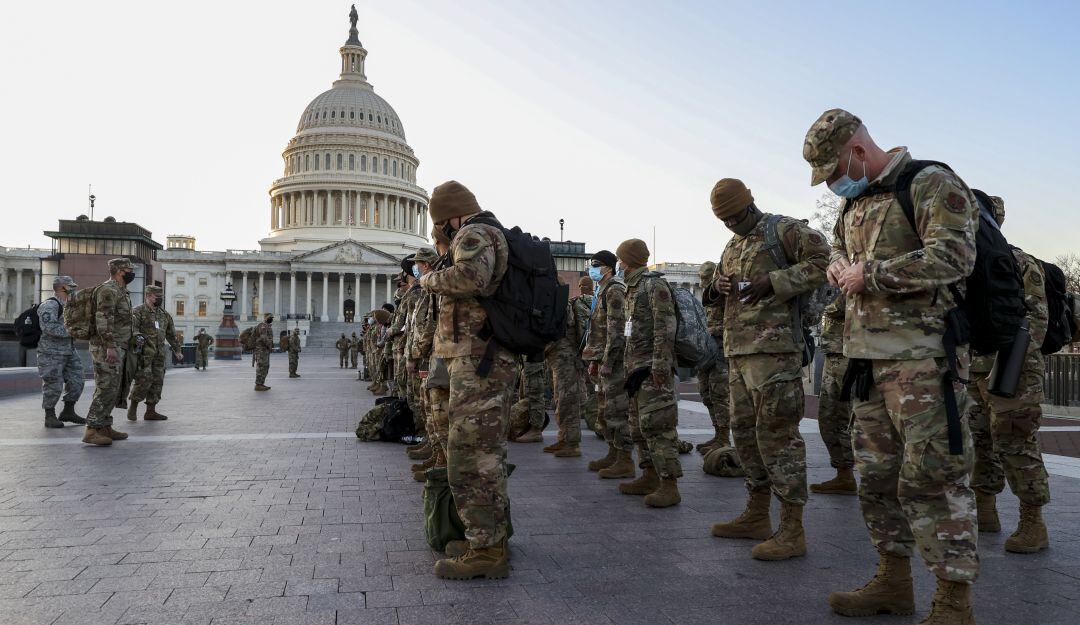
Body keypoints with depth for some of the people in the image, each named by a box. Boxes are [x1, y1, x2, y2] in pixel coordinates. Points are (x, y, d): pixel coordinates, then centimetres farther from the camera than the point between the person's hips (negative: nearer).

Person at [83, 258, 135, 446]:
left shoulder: (120, 291, 20)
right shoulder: (108, 290, -12)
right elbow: (103, 319, -21)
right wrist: (110, 346, -26)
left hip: (116, 349, 10)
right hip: (106, 349, -10)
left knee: (112, 389, 11)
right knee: (106, 389, -12)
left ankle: (105, 427, 15)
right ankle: (91, 431, -11)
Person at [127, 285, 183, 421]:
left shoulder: (164, 314, 18)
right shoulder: (138, 311, -1)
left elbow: (171, 335, 24)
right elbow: (132, 329, -16)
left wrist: (177, 350, 22)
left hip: (159, 354, 6)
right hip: (144, 352, -6)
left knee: (157, 382, 4)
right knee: (144, 380, -12)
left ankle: (151, 411, 10)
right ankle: (133, 406, 6)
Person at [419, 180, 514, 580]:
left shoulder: (475, 234, -10)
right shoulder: (498, 237, 21)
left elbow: (471, 277, -31)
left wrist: (431, 280, -13)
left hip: (476, 364, -10)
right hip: (496, 364, 10)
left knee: (469, 458, -7)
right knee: (488, 456, 18)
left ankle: (486, 551, -3)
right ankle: (494, 535, 29)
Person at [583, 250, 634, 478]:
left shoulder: (614, 291, -11)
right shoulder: (603, 292, 20)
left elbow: (616, 329, -18)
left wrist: (606, 361, -21)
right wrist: (594, 361, 21)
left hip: (614, 360, -10)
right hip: (605, 360, 10)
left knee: (617, 410, -8)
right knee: (605, 411, 14)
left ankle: (626, 462, -4)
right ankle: (613, 455, 23)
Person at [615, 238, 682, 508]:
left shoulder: (654, 285, -9)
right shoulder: (634, 289, 20)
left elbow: (665, 329, -17)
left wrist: (659, 366, -23)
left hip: (652, 367, -10)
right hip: (636, 365, 10)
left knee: (656, 424, -12)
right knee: (639, 425, 12)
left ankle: (670, 485, -10)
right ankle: (650, 477, 20)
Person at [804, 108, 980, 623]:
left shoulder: (933, 186, -7)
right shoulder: (854, 202, 18)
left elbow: (953, 257, -19)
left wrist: (870, 274, -14)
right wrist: (839, 267, 11)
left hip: (921, 357, -8)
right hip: (866, 357, 9)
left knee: (932, 475, -7)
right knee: (876, 473, 12)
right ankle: (895, 581, 25)